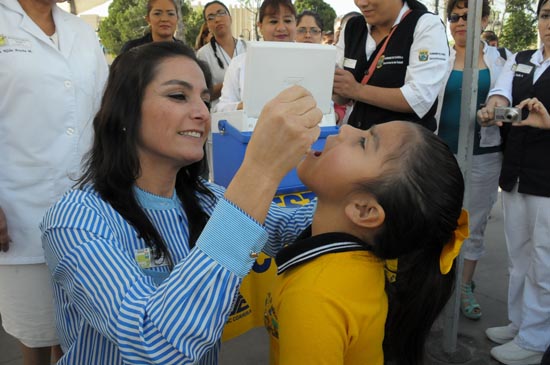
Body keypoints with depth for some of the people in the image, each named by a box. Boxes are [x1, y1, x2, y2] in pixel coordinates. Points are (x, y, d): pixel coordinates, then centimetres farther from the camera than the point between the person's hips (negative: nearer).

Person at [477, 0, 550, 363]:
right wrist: (491, 109, -27)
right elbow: (501, 92, -6)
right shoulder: (518, 60, 12)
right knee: (519, 256, 17)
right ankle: (518, 323, 33)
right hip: (516, 173, 6)